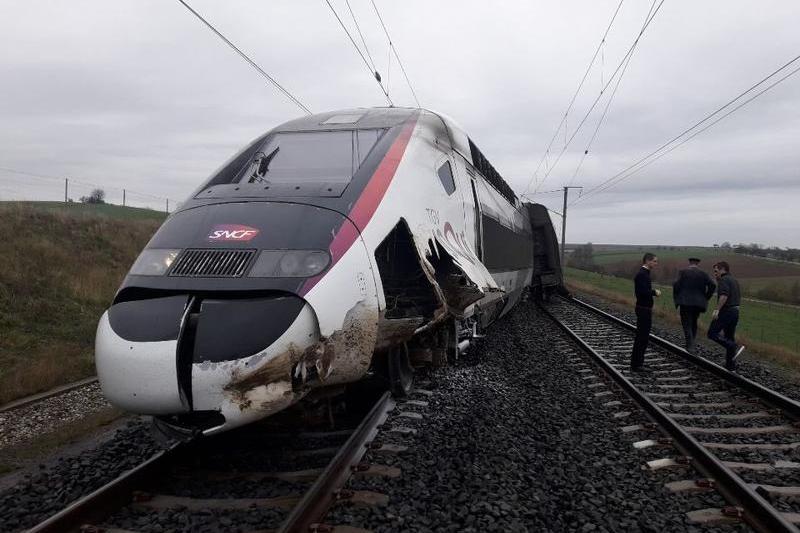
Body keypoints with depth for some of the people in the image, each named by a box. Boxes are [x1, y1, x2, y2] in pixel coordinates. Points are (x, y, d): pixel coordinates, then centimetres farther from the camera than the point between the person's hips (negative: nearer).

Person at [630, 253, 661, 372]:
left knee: (643, 337, 14)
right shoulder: (642, 274, -17)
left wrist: (653, 291, 5)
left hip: (645, 309, 10)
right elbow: (643, 292, -27)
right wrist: (655, 292, -13)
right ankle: (636, 365, 0)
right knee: (641, 337, -6)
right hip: (644, 310, -10)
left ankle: (637, 364, 21)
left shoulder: (644, 273, 14)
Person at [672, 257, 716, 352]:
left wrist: (676, 298, 2)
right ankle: (691, 343, 22)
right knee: (694, 323, 20)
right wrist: (706, 298, 3)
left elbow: (676, 285, -10)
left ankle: (690, 347, -10)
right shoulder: (703, 274, 6)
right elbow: (712, 285, -6)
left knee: (687, 324, 0)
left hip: (685, 302, -3)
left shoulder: (683, 272, 0)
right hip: (698, 303, 3)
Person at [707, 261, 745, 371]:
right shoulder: (734, 280, 20)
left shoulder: (723, 280, -10)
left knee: (712, 333, -7)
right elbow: (738, 298, 23)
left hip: (725, 311, -9)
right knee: (729, 338, 11)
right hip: (735, 311, 9)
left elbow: (724, 295, -25)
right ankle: (730, 366, 13)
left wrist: (717, 309, -27)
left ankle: (735, 348, -19)